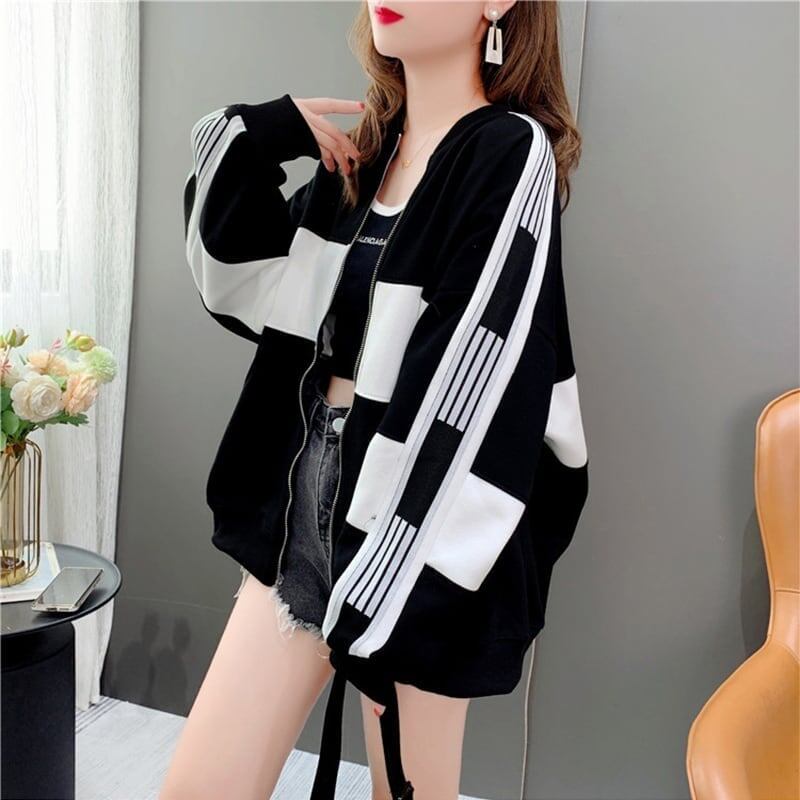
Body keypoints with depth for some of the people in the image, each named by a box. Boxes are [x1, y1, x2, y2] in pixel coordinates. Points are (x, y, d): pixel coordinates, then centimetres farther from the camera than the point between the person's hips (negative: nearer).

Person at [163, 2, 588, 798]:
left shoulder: (511, 154, -11)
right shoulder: (363, 150, 10)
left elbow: (473, 392, -18)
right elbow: (239, 286, 13)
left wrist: (395, 604, -18)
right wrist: (248, 142, 0)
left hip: (418, 528, -6)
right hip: (306, 493, 7)